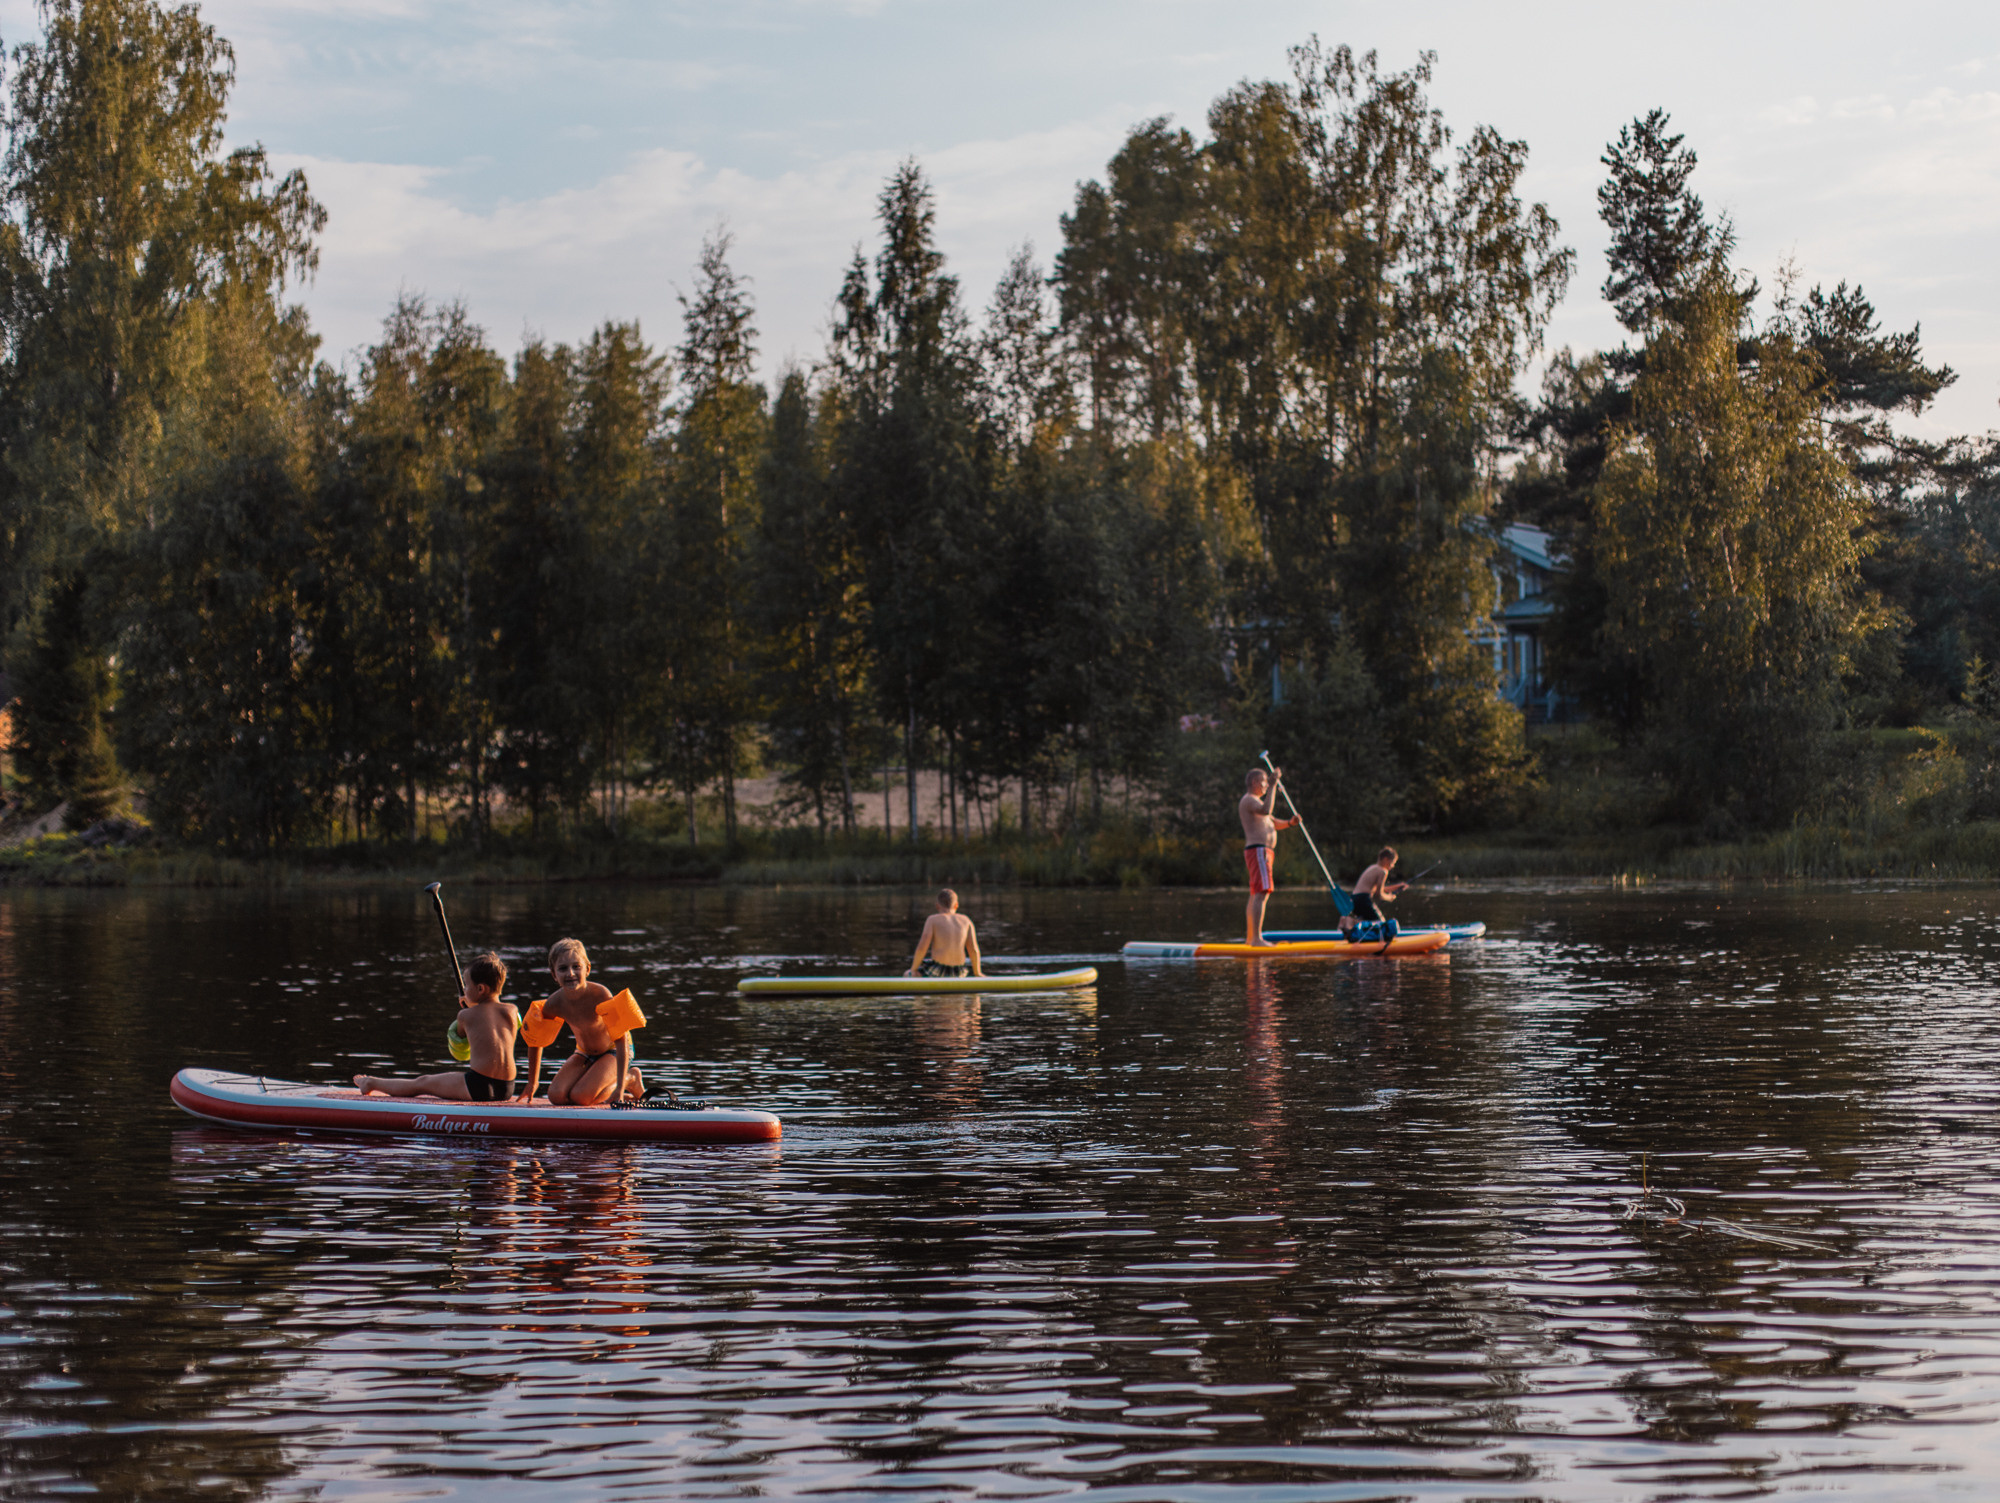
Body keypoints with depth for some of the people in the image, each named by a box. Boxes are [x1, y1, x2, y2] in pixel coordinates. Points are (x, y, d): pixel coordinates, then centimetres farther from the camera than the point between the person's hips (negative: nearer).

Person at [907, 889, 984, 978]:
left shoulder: (932, 919, -1)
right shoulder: (965, 920, 9)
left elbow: (922, 947, -11)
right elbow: (973, 950, 4)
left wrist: (914, 969, 2)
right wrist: (977, 973, 16)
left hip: (938, 971, -3)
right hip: (959, 972, 3)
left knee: (907, 975, 26)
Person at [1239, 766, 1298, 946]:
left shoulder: (1255, 801, 26)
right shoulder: (1249, 800, -7)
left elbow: (1274, 823, 26)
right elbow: (1266, 810, -27)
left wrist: (1290, 823, 6)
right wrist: (1273, 786, -26)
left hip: (1264, 853, 11)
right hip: (1258, 850, -11)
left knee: (1256, 896, 11)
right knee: (1261, 894, -18)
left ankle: (1250, 937, 14)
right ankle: (1256, 938, -25)